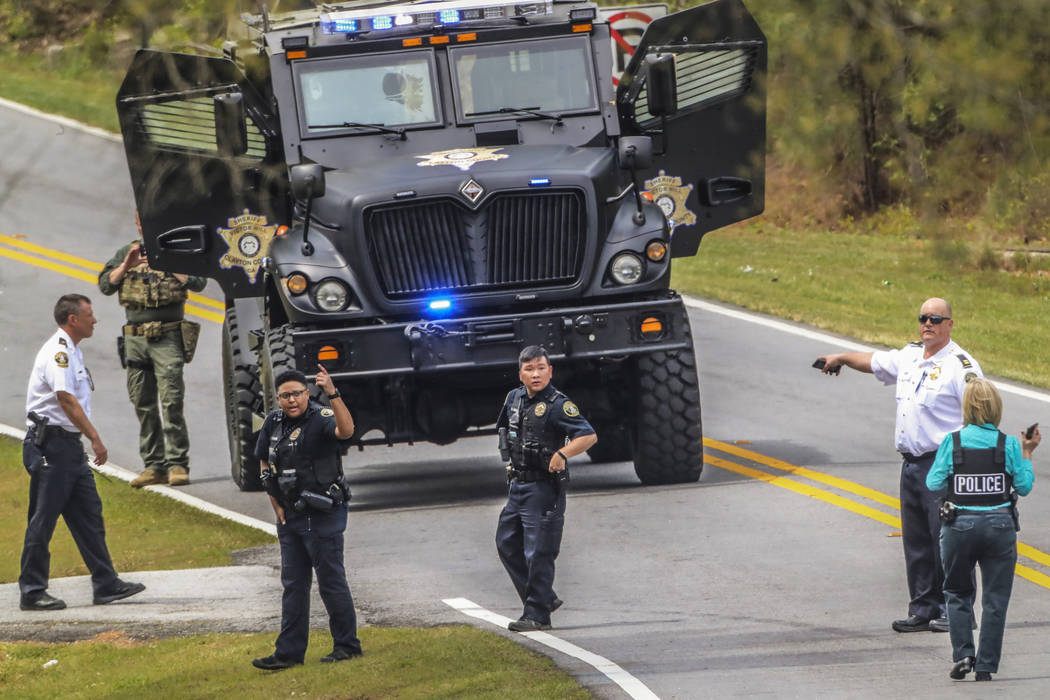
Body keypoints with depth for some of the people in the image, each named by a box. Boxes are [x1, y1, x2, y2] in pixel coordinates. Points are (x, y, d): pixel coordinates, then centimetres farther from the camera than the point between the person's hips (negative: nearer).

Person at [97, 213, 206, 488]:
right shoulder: (126, 253, 16)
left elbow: (198, 282, -7)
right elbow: (106, 285, 7)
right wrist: (127, 266, -9)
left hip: (168, 337, -4)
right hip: (135, 338, 4)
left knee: (171, 400, -14)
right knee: (143, 404, 4)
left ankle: (178, 464, -13)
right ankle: (154, 465, 9)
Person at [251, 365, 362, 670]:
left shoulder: (320, 419, -14)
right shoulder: (273, 423, 6)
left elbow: (346, 430, -36)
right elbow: (264, 464, 18)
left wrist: (332, 394, -49)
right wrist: (276, 505, 11)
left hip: (323, 516, -7)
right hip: (290, 517, 7)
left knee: (331, 582, -1)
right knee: (293, 584, 11)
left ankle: (347, 645, 11)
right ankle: (289, 652, 15)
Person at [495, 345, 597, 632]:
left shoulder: (558, 405, -16)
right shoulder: (515, 399, 7)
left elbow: (589, 436, -26)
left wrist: (563, 454, -40)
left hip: (544, 488, -9)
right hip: (518, 484, 9)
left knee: (538, 553, -5)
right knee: (507, 544, 15)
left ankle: (537, 614, 2)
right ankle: (545, 598, 25)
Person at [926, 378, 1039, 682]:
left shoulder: (951, 442, -7)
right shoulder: (1008, 445, -6)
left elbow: (934, 483, -4)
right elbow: (1024, 487, 0)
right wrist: (1026, 453, 10)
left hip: (959, 526, 0)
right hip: (999, 525, 0)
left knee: (957, 593, 18)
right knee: (995, 598, 9)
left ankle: (962, 654, 3)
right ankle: (985, 666, 8)